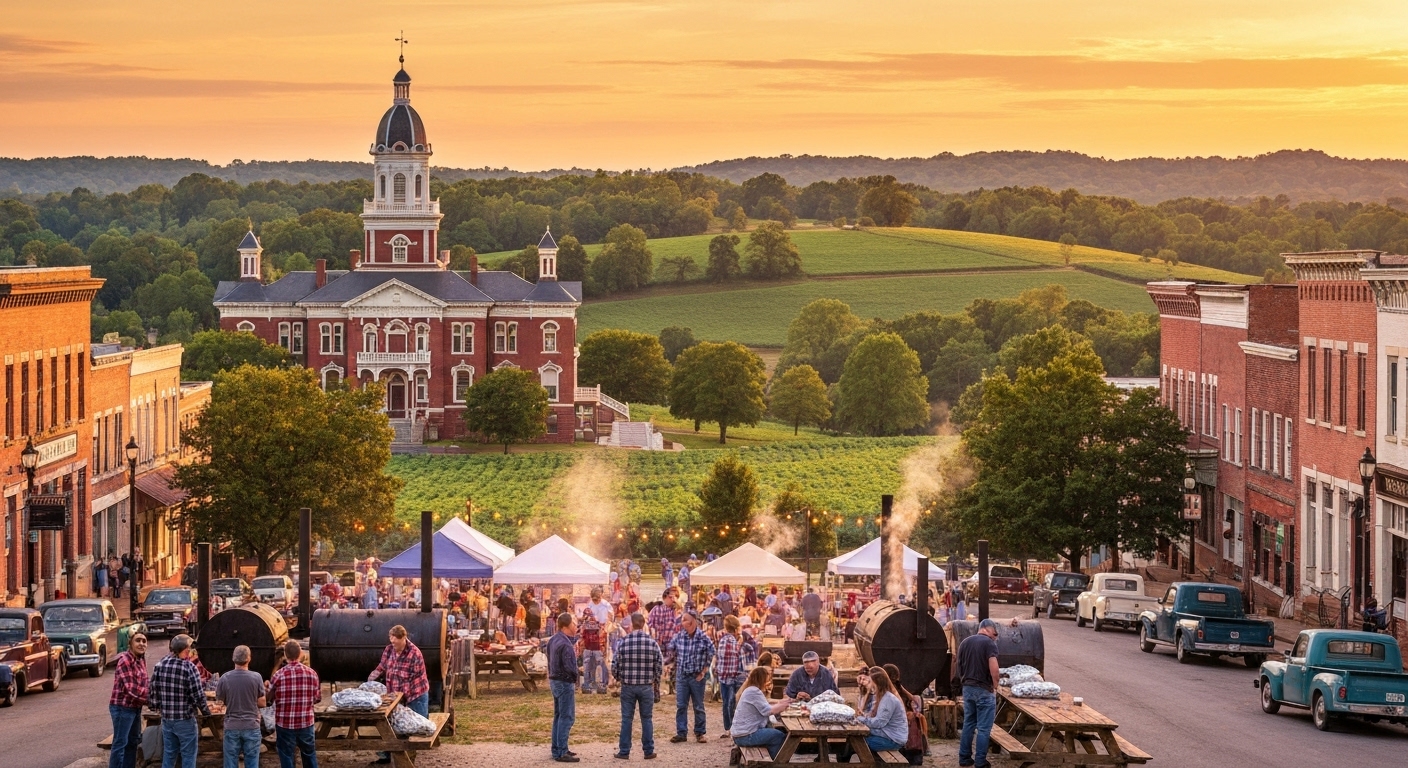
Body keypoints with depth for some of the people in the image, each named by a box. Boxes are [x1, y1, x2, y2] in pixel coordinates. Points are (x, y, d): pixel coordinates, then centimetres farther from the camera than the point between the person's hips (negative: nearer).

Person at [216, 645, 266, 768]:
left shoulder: (224, 678, -6)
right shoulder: (256, 677, -8)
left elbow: (220, 702, 2)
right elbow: (262, 703, -2)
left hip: (232, 727, 1)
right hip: (251, 726, -1)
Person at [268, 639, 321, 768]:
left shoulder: (278, 675, -13)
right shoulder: (312, 674, -4)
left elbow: (269, 698, -1)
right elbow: (318, 698, 7)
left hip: (285, 724, -2)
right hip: (306, 723, 2)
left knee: (287, 757, 6)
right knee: (309, 755, 18)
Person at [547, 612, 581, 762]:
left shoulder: (553, 640, 8)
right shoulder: (565, 645, -22)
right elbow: (571, 668, -24)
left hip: (555, 680, 10)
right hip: (565, 682, -10)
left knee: (558, 716, 18)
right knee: (566, 717, -5)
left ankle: (557, 748, 25)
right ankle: (561, 753, -5)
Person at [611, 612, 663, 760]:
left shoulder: (623, 642, -8)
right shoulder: (652, 643, -6)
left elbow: (614, 665, -4)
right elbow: (660, 665, -1)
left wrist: (618, 678, 17)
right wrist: (655, 681, 17)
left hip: (627, 686, 0)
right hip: (647, 687, 0)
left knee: (626, 719, 7)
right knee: (647, 719, 9)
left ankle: (624, 751, 11)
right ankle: (649, 751, 12)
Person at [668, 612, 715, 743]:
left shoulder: (703, 638, -9)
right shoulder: (679, 636, -1)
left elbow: (711, 655, 0)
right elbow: (671, 649, 15)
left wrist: (703, 671, -2)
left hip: (697, 677, -3)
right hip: (681, 676, 3)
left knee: (698, 707, 6)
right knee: (681, 706, 2)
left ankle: (700, 733, 14)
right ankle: (681, 733, 6)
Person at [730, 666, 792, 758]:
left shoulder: (750, 690, 16)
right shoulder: (754, 692, -16)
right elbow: (767, 711, -20)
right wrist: (782, 706, -7)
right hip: (745, 736, -11)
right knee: (780, 737, -6)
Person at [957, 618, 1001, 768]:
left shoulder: (965, 642, 10)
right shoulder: (989, 643, -11)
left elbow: (960, 666, 16)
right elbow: (993, 667, -20)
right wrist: (995, 686, -8)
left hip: (967, 688, 7)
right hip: (984, 690, -7)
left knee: (968, 724, 16)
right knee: (984, 728, -1)